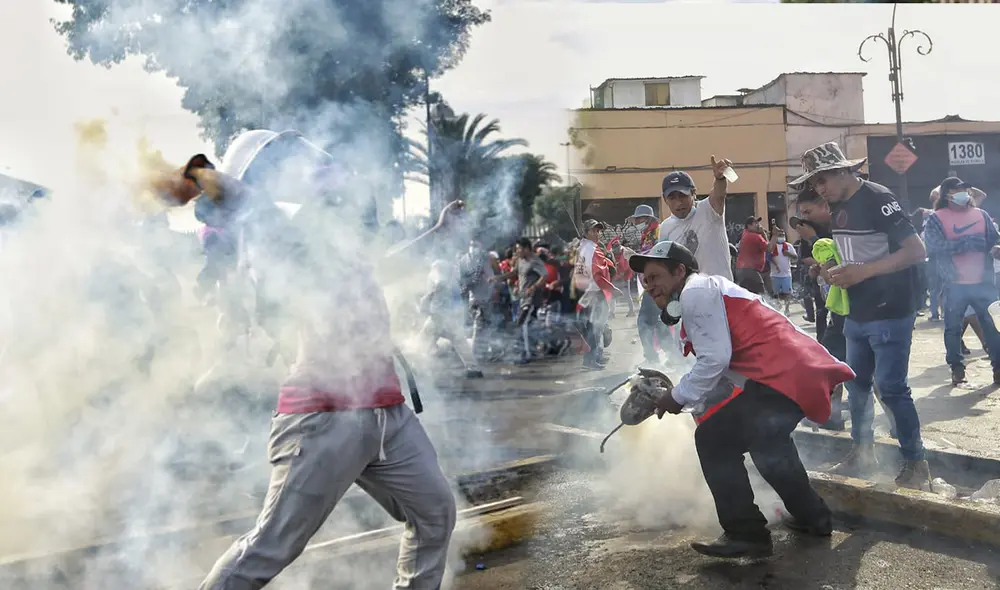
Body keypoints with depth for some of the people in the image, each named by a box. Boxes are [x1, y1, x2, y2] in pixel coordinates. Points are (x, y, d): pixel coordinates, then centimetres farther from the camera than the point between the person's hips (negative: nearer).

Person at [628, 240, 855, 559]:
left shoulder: (695, 291, -4)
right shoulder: (712, 291, 27)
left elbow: (715, 360, -14)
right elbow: (724, 374, 23)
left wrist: (677, 396, -2)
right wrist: (685, 399, 14)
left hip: (785, 375, -11)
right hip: (808, 369, 11)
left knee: (714, 440, -5)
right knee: (766, 441, 30)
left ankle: (746, 534, 0)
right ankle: (813, 517, 39)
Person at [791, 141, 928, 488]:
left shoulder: (878, 199, -15)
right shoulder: (837, 208, 9)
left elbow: (916, 250, -19)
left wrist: (863, 271, -25)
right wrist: (833, 270, 1)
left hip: (890, 313, -8)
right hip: (856, 314, 8)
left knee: (891, 388, -5)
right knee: (856, 384, 13)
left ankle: (916, 462, 8)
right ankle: (862, 454, 26)